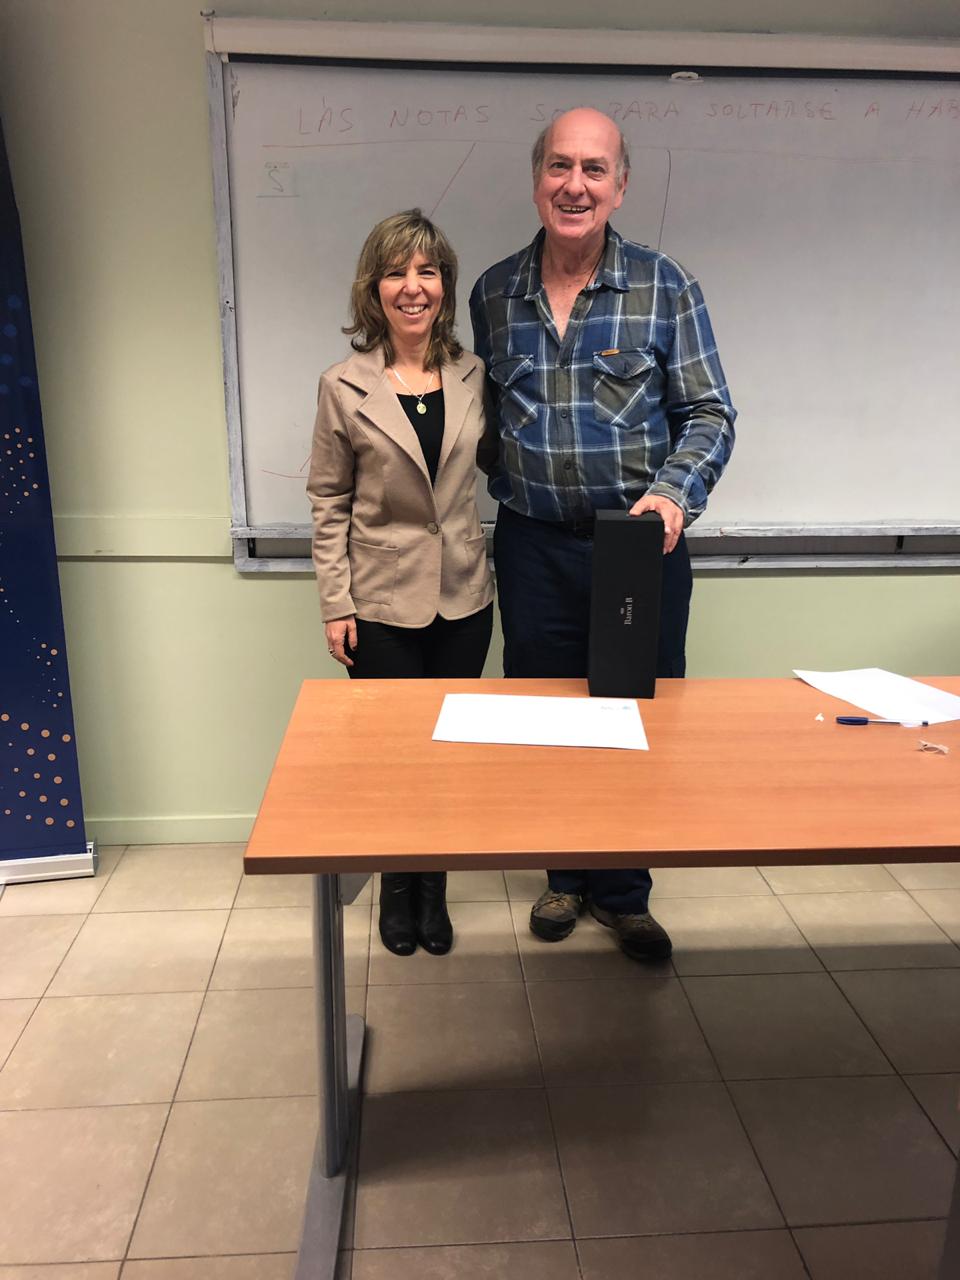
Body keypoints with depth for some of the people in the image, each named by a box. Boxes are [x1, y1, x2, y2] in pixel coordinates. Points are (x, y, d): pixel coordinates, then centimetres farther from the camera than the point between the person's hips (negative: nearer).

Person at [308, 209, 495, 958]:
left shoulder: (472, 375, 3)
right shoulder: (344, 387, -4)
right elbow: (328, 503, -2)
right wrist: (335, 606, -6)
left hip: (463, 597, 3)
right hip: (382, 603, -2)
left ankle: (434, 886, 31)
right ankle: (398, 886, 31)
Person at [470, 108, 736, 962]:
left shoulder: (664, 286, -1)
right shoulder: (493, 294, 5)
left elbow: (709, 412, -3)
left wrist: (674, 493, -20)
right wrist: (504, 494, 5)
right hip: (534, 546, 2)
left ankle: (624, 894, 27)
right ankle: (567, 876, 32)